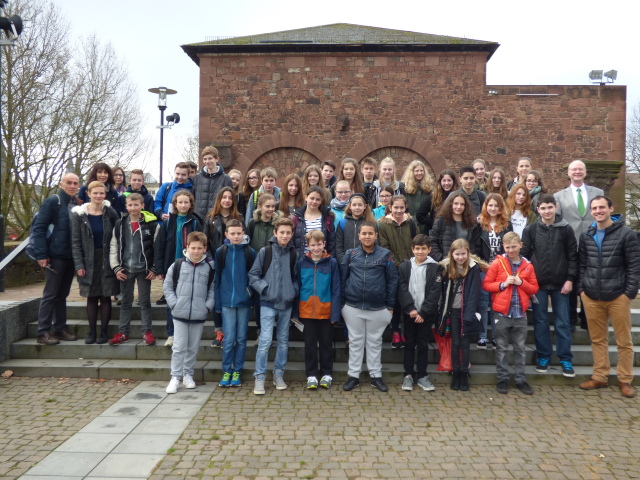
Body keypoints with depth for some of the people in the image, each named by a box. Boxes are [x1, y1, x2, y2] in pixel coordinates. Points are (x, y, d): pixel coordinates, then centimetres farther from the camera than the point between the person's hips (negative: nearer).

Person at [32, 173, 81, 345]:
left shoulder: (77, 204, 11)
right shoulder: (53, 201, -7)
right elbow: (39, 227, -10)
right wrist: (41, 255, -16)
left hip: (71, 257, 6)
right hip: (56, 256, -6)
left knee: (62, 295, 13)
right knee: (50, 295, 0)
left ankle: (60, 329, 21)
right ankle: (43, 332, 7)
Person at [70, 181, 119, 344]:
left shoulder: (110, 213, 0)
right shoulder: (79, 214, -2)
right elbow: (75, 241, -2)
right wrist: (79, 265, -8)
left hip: (107, 261, 0)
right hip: (88, 262, 0)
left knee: (106, 297, 4)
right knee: (92, 297, 7)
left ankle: (104, 331, 13)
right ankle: (92, 331, 17)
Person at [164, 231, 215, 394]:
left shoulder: (210, 267, -1)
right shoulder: (177, 265, -1)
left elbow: (213, 289, 5)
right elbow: (167, 286, 6)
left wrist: (208, 305, -5)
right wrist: (173, 303, -4)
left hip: (199, 315, 1)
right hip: (180, 314, -1)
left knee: (193, 348, 12)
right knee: (179, 347, 2)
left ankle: (188, 375, 27)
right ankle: (175, 377, 11)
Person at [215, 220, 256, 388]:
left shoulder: (250, 252, 1)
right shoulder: (221, 252, 3)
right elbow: (217, 279, 5)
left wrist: (255, 301, -2)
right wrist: (217, 303, 1)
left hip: (244, 301, 0)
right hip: (227, 301, 0)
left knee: (241, 338, 7)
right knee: (228, 339, 2)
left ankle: (237, 371, 19)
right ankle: (226, 371, 16)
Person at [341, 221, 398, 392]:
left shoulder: (385, 255, -3)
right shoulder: (350, 254, 1)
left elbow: (392, 280, 0)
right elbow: (342, 279, 5)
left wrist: (390, 305, -2)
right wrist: (342, 303, 3)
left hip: (378, 308, -1)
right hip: (353, 307, 1)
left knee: (375, 342, 12)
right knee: (355, 341, 11)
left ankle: (376, 375, 24)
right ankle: (353, 375, 21)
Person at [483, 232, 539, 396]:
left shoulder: (527, 266, 5)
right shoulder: (497, 263, -2)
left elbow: (534, 289, 7)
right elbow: (486, 284, -3)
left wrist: (521, 282, -9)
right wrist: (503, 284, -15)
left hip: (520, 314, 2)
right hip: (502, 313, -2)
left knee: (520, 348, 11)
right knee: (502, 348, 7)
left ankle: (521, 380, 22)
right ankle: (502, 379, 18)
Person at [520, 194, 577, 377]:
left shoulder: (566, 229, 0)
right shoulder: (530, 230, 1)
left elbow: (573, 256, 1)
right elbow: (524, 255, 2)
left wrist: (570, 279, -5)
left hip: (560, 284, 0)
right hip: (538, 284, 0)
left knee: (563, 323, 6)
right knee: (540, 322, 8)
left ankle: (565, 359, 17)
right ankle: (543, 356, 19)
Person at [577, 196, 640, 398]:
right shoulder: (586, 236, 10)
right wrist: (581, 289, 5)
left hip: (618, 296, -4)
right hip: (591, 297, 4)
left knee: (624, 341, 6)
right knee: (597, 339, 12)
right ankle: (600, 377, 22)